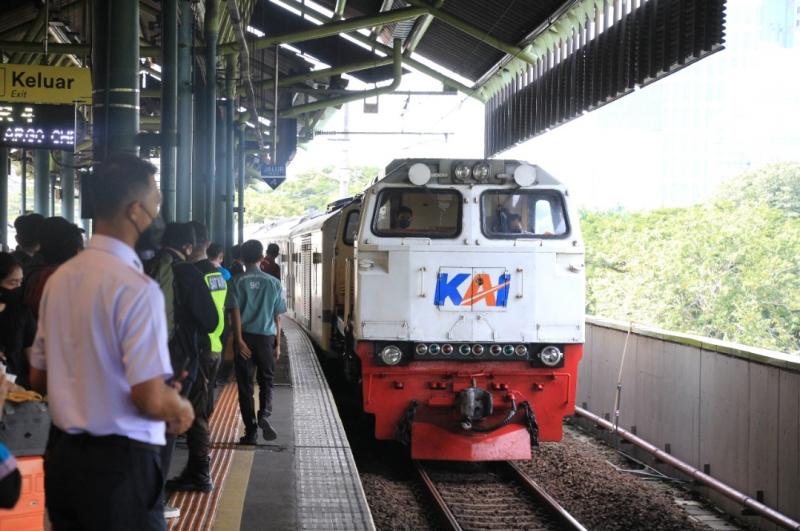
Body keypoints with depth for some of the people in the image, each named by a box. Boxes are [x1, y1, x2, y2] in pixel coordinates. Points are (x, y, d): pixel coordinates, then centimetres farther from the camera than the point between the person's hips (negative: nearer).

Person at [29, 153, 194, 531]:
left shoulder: (59, 278, 6)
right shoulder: (137, 287, -18)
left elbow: (38, 379, 14)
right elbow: (151, 399, -21)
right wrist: (182, 409, -1)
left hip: (62, 454, 8)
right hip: (120, 461, -8)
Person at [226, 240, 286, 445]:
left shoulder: (238, 282, -2)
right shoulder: (273, 282, 3)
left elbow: (235, 312, -10)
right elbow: (277, 316, 5)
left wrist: (239, 340, -10)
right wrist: (277, 344, 10)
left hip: (245, 338, -1)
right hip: (266, 338, 1)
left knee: (245, 385, 6)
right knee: (266, 381, 15)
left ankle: (251, 431, 5)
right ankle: (264, 413, -12)